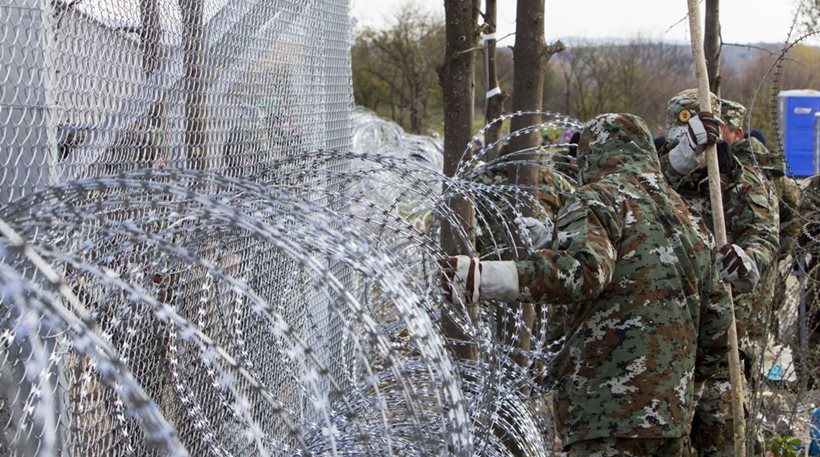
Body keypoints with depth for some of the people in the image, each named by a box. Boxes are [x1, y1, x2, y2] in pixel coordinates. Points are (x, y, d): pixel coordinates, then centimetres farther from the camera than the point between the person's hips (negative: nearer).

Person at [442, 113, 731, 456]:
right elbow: (717, 324, 23)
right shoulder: (691, 223, 21)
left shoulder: (599, 199, -4)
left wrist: (483, 279, -28)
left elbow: (582, 270, -25)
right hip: (675, 413, 8)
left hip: (613, 414, -8)